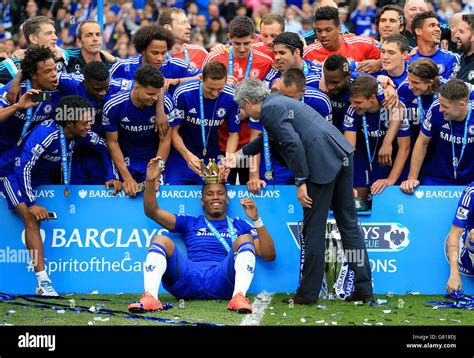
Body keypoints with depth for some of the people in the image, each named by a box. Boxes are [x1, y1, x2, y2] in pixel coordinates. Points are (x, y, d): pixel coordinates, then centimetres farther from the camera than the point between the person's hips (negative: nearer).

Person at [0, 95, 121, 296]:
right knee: (31, 219, -23)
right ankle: (43, 282, -28)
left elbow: (104, 148, 5)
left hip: (40, 176, 8)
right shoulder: (46, 134, -35)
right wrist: (31, 204, -39)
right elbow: (23, 168, -37)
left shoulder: (81, 134, -14)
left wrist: (112, 177, -6)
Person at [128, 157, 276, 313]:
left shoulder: (239, 225, 26)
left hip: (224, 280, -1)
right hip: (189, 280, 1)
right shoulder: (190, 223, 31)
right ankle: (150, 298, -41)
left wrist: (256, 220, 2)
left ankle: (239, 297, -42)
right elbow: (152, 212, 23)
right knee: (161, 240, -17)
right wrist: (150, 181, 7)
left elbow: (269, 255, 14)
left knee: (245, 240, -19)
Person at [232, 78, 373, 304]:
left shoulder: (269, 110, -6)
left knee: (313, 229, 0)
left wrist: (301, 182, -13)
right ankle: (363, 289, 13)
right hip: (341, 154, 9)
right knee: (348, 224, 11)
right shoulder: (277, 101, 24)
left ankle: (308, 293, 8)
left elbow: (293, 144, -17)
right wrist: (241, 154, 52)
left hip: (322, 163, -9)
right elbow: (268, 137, 42)